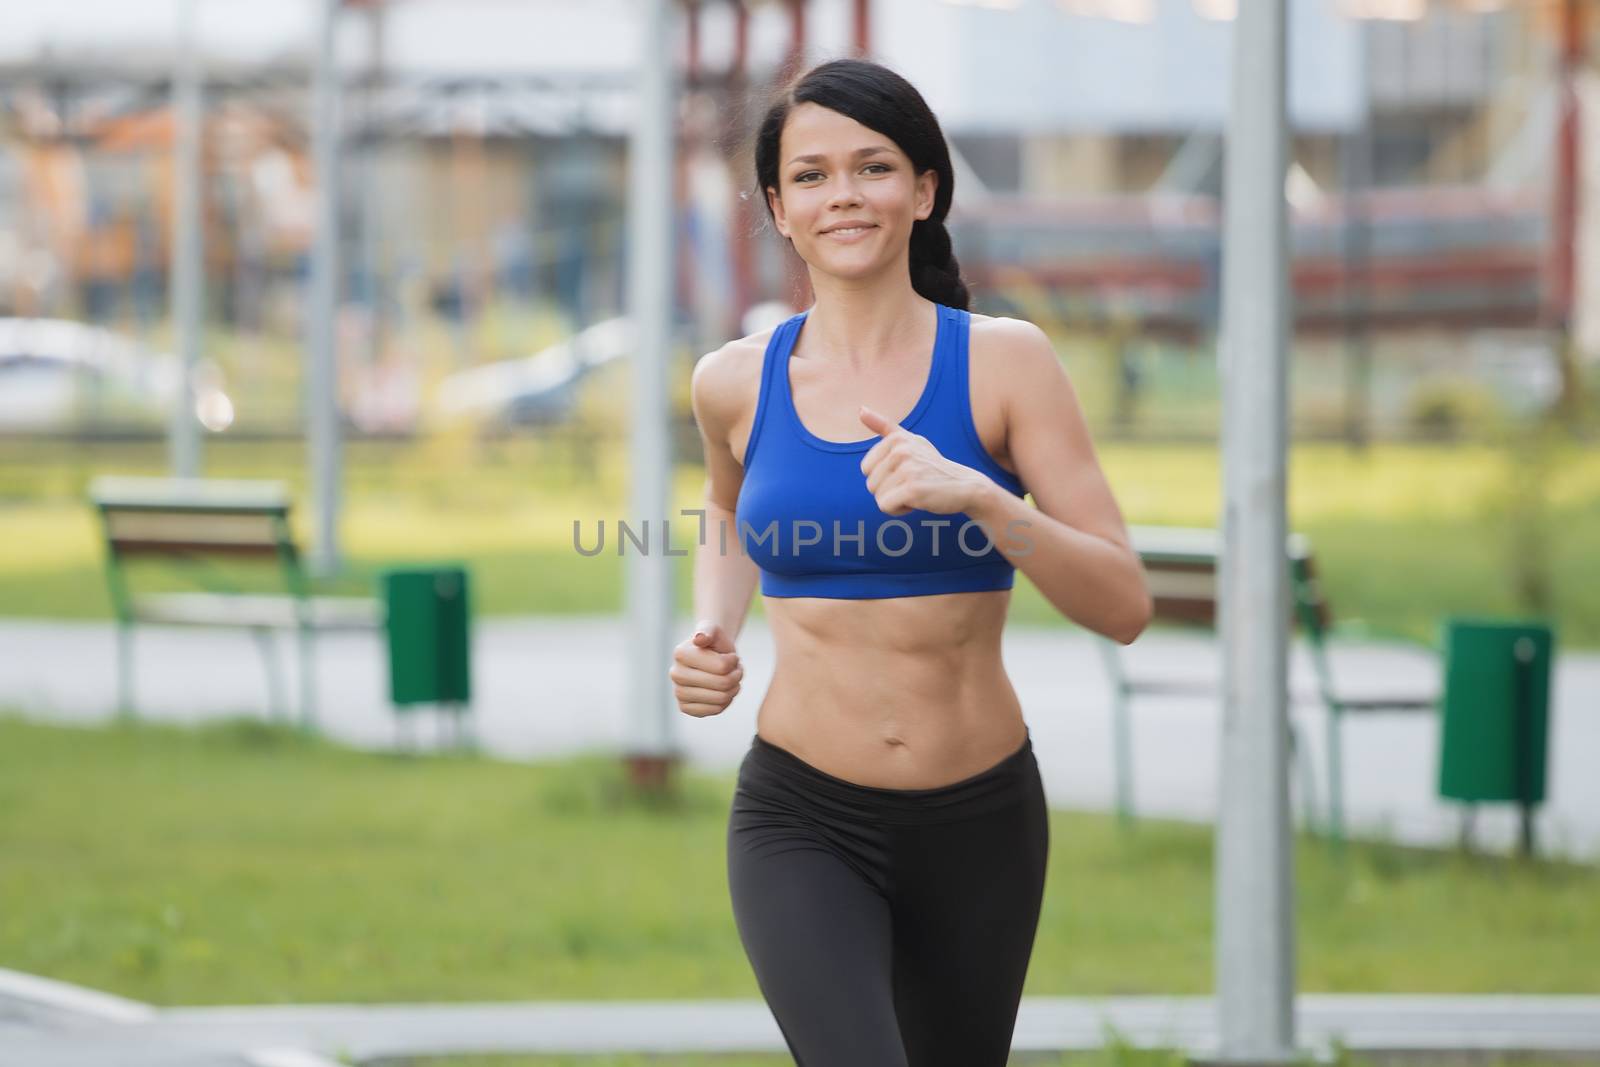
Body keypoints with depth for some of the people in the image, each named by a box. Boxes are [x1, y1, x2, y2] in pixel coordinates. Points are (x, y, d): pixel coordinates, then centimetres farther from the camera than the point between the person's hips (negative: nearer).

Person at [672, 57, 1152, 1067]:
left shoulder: (1002, 360, -6)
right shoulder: (737, 381, 0)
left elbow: (1125, 603, -11)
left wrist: (977, 495, -26)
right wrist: (713, 629, 5)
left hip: (978, 826, 1)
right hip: (803, 825, -1)